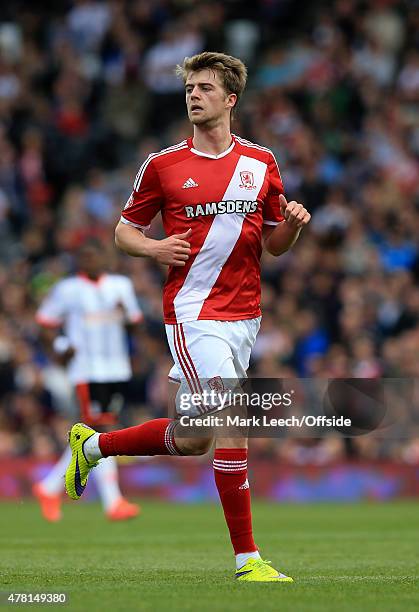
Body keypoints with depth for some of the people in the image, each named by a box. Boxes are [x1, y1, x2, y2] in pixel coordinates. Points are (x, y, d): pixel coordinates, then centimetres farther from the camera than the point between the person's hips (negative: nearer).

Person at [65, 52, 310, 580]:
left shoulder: (261, 162, 9)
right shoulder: (163, 164, 1)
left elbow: (274, 246, 15)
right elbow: (124, 231, 10)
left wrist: (292, 224, -7)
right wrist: (154, 248, -11)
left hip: (244, 315, 5)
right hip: (193, 311, -5)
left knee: (192, 440, 11)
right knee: (230, 424, -17)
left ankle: (91, 445, 36)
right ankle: (247, 560, -13)